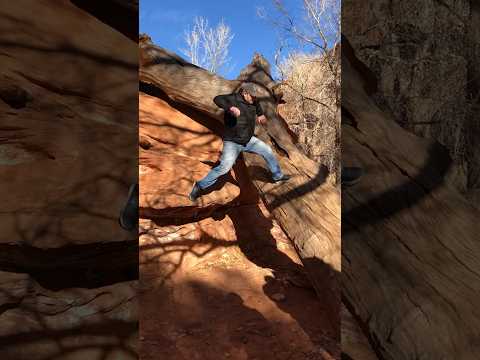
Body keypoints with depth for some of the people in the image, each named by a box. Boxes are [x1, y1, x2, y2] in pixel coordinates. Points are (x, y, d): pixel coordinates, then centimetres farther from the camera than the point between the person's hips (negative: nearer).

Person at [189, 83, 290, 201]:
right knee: (224, 167, -19)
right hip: (232, 143, -8)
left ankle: (277, 175, 31)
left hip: (249, 140, 8)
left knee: (268, 152, 10)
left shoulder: (251, 101, 2)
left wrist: (260, 114, 19)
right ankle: (200, 186, -6)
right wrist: (230, 108, -50)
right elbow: (217, 99, -36)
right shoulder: (234, 98, -18)